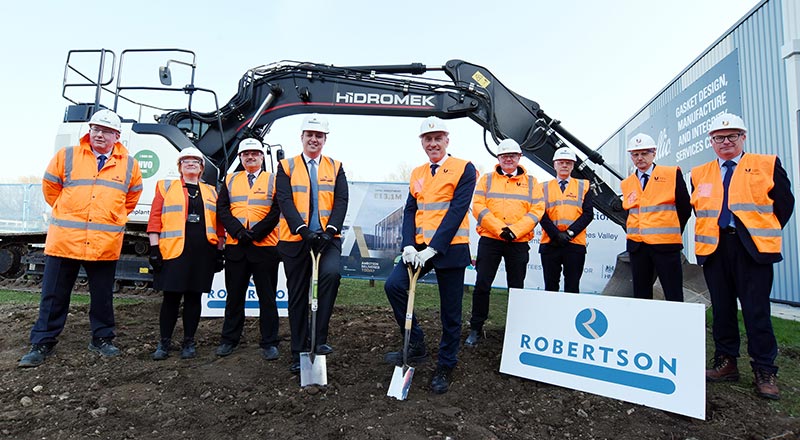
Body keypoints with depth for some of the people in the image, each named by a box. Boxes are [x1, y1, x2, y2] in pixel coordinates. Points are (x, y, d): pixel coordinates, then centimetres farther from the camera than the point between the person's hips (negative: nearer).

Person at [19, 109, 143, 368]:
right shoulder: (67, 156, 3)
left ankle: (102, 339, 27)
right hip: (64, 239, 0)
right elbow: (50, 187, 14)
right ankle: (43, 343, 21)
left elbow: (133, 195, 20)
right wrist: (68, 213, 16)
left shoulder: (129, 164, 5)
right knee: (54, 296, 8)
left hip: (106, 243, 1)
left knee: (103, 296, 12)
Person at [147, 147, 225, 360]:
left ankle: (189, 341, 18)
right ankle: (164, 342, 16)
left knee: (194, 296, 7)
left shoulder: (211, 192, 16)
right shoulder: (165, 187, 11)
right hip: (173, 251, -2)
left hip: (203, 252, 2)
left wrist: (219, 251, 8)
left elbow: (218, 225, 13)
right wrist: (154, 248, -4)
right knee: (171, 296, 1)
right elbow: (155, 219, 4)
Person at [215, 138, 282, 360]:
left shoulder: (273, 181, 5)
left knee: (267, 297, 3)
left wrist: (255, 233, -14)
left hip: (265, 247, -3)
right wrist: (238, 231, -12)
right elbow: (222, 209, 4)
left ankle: (269, 342, 12)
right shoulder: (230, 180, 14)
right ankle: (229, 339, 25)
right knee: (234, 295, 11)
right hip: (235, 246, 3)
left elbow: (277, 211, -6)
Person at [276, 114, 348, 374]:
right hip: (295, 239, 0)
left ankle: (320, 338, -14)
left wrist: (330, 230, -15)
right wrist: (302, 229, -19)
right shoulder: (286, 167, 8)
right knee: (298, 296, 7)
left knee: (331, 273, -28)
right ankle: (299, 352, 20)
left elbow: (341, 201, 1)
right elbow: (284, 201, -4)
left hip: (328, 237, 0)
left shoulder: (335, 167, 11)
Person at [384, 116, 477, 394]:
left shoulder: (464, 169, -4)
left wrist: (433, 249, -20)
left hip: (450, 249, -5)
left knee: (450, 312, 4)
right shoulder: (417, 174, 13)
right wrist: (409, 245, -9)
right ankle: (416, 346, 5)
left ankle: (445, 367, 23)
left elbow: (457, 211, -14)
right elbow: (410, 211, 8)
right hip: (419, 247, 5)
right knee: (394, 285, -13)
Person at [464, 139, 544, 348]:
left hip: (519, 242, 1)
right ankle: (476, 328, 12)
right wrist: (500, 228, -15)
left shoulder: (531, 182, 10)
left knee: (516, 287, 9)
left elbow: (537, 210, -1)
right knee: (482, 285, -2)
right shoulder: (487, 179, 8)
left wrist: (515, 230, -15)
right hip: (489, 239, -1)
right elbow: (478, 206, -4)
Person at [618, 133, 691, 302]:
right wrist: (634, 232, 5)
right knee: (641, 295, 10)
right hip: (636, 245, 4)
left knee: (674, 296, 0)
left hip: (665, 244, -3)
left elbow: (685, 207, 3)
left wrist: (671, 232, 6)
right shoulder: (627, 183, 11)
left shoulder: (672, 174, 0)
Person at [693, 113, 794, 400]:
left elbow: (784, 202, 6)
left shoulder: (767, 165, 5)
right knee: (721, 308, 8)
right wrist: (711, 232, 9)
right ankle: (726, 363, 18)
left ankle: (765, 371, 8)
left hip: (752, 247, -3)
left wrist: (765, 234, 4)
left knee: (757, 310, -2)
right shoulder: (699, 174, 12)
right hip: (713, 248, 3)